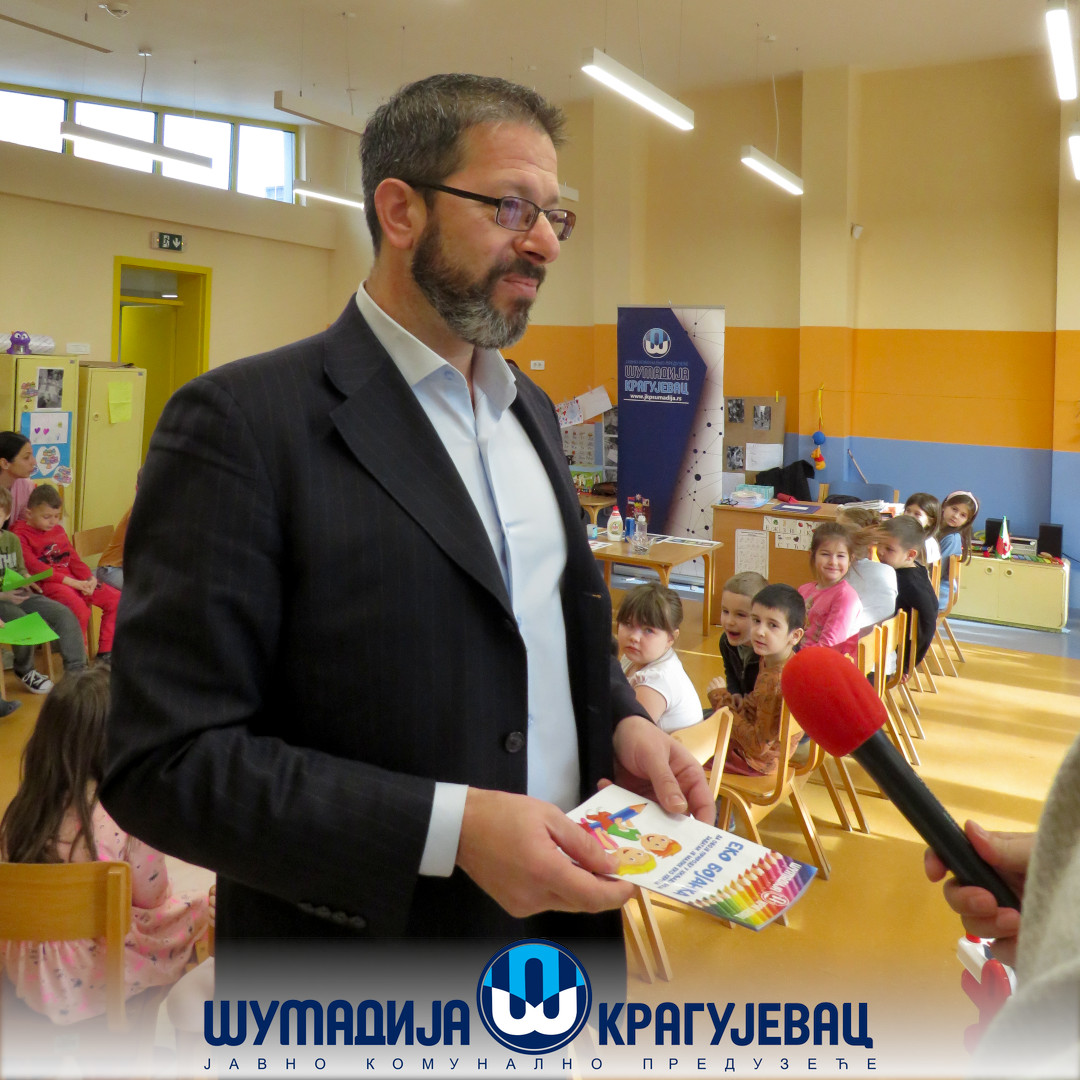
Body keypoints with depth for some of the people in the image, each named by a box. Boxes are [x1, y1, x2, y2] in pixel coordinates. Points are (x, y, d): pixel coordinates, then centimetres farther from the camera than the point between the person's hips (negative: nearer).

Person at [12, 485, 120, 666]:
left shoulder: (58, 530, 19)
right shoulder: (20, 535, -4)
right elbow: (35, 568, -14)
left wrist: (89, 578, -4)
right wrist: (71, 582, -20)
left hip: (74, 580, 8)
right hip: (46, 583, -8)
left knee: (115, 600, -3)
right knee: (80, 609, -33)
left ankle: (105, 653, 3)